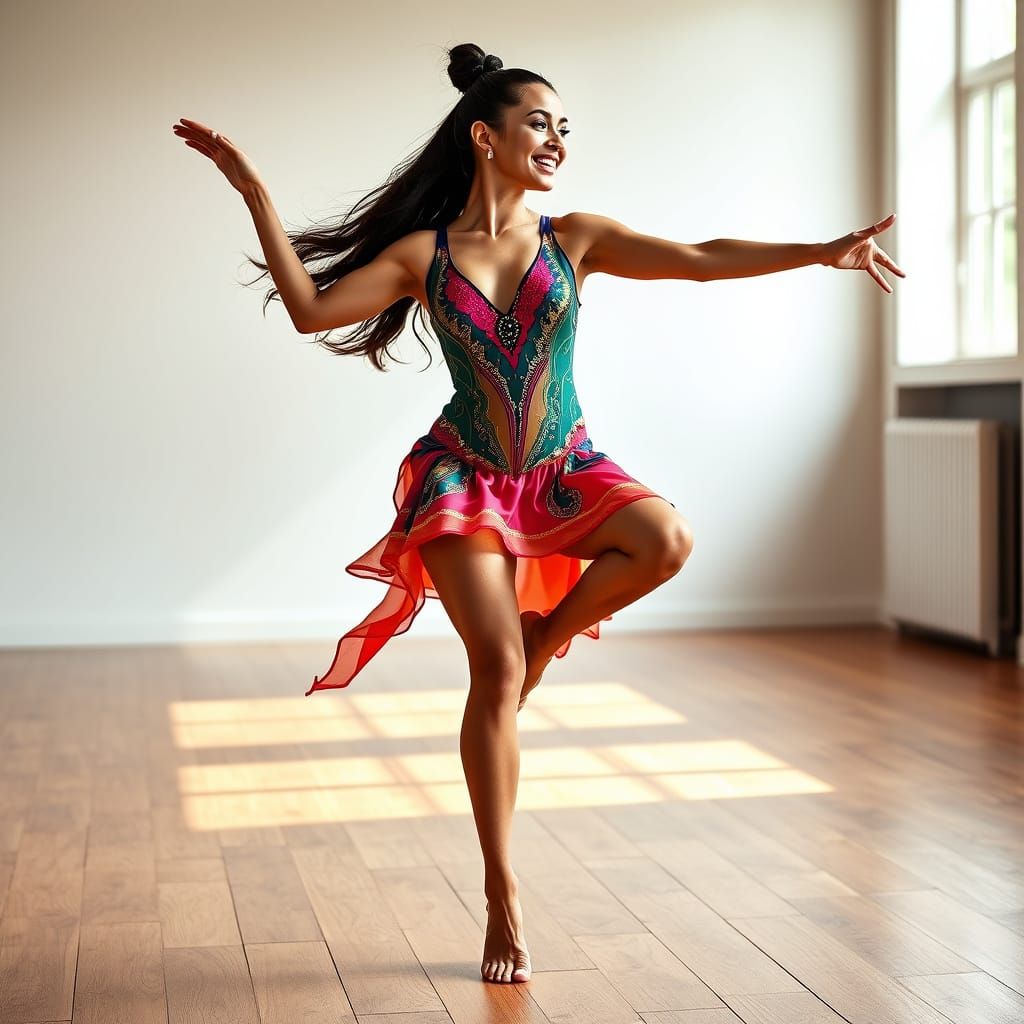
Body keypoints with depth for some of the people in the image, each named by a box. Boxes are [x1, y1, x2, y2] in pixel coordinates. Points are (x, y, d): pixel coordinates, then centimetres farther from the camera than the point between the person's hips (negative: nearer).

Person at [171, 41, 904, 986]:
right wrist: (254, 193, -6)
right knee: (495, 669, -13)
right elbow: (311, 310, -5)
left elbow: (702, 260, -6)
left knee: (667, 541, -29)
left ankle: (546, 635, 1)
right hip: (467, 476, -2)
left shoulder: (576, 238, 2)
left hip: (565, 468, 2)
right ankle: (503, 898, 0)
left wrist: (823, 251, -15)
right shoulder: (423, 254, 0)